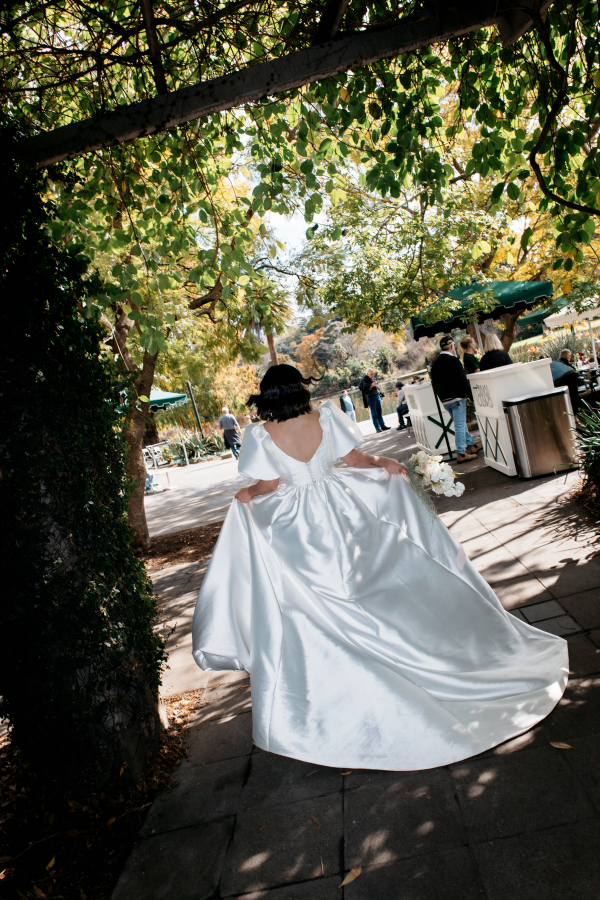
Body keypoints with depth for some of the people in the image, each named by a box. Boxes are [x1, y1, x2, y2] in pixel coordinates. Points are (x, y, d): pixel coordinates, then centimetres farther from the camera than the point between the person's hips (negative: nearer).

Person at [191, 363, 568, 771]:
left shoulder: (260, 436, -14)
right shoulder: (327, 417, -10)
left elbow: (268, 485, -9)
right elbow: (354, 459, -3)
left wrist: (246, 495, 10)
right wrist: (385, 465, 14)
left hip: (294, 530, -1)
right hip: (341, 513, 2)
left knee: (312, 607, 11)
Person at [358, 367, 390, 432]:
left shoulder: (373, 378, 16)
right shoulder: (364, 379, -6)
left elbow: (377, 386, 22)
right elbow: (365, 388, -17)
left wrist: (377, 386, -2)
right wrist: (371, 385, -31)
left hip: (377, 396, 7)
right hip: (370, 397, -7)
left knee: (379, 413, 10)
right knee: (374, 414, -5)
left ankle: (383, 426, 14)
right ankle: (377, 428, -5)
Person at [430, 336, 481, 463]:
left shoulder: (435, 363, 8)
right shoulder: (453, 361, -14)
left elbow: (434, 384, 14)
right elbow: (463, 381, -15)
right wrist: (472, 396, -9)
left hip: (444, 400, 8)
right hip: (456, 397, -8)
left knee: (460, 424, 19)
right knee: (460, 425, -4)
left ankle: (471, 445, 31)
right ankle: (461, 453, -3)